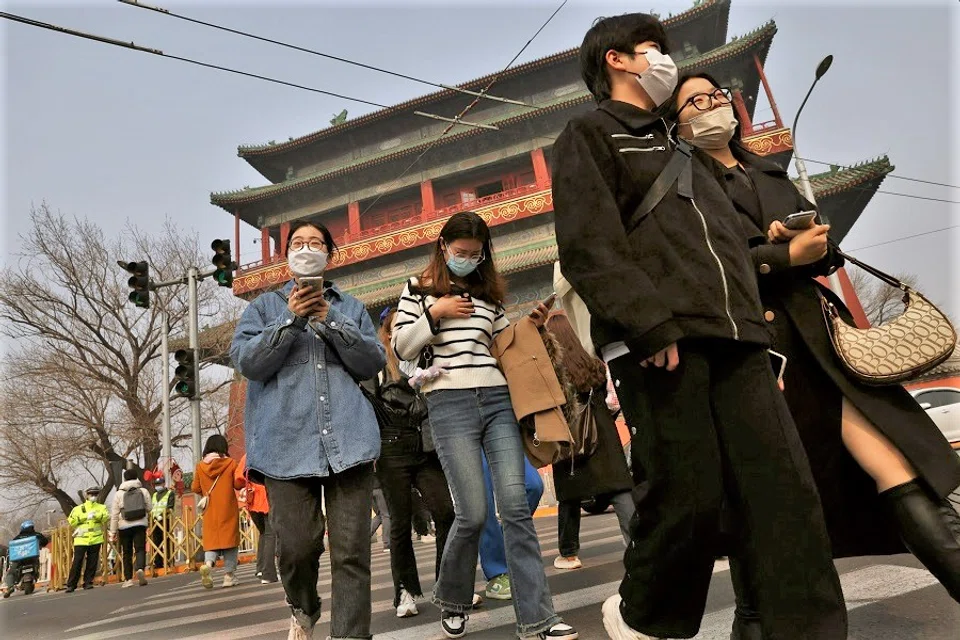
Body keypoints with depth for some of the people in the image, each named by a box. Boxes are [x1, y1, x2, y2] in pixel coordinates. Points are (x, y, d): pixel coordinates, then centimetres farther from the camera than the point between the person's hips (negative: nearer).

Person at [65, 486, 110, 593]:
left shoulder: (101, 508, 13)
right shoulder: (78, 508, 12)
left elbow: (107, 518, -5)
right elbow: (71, 521, -1)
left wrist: (97, 515, -21)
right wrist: (85, 516, -9)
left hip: (96, 539, 1)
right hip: (81, 540, -1)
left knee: (92, 563, 3)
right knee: (77, 563, -3)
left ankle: (88, 583, 11)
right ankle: (71, 585, 4)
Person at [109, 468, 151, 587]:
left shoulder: (119, 494, 1)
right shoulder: (144, 491, 4)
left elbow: (114, 515, 0)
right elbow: (149, 509, 5)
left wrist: (113, 533, 5)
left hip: (124, 526, 0)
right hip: (140, 524, 0)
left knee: (127, 553, 11)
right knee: (140, 549, -1)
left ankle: (128, 579, 12)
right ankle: (140, 569, -28)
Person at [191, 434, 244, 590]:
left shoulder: (200, 466, 1)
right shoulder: (230, 463, -6)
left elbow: (195, 488, 4)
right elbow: (239, 484, -8)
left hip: (210, 510, 2)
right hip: (228, 509, -2)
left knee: (211, 539, 9)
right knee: (229, 538, 6)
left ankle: (208, 563, -20)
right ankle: (229, 575, 5)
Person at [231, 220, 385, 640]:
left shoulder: (350, 307, 19)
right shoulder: (266, 305, 16)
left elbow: (374, 362, 6)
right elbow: (246, 361, 1)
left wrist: (330, 320, -5)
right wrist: (291, 319, -9)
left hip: (348, 435, 1)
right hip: (288, 440, -1)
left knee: (352, 550, -4)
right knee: (297, 544, -2)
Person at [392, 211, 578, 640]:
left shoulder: (488, 293, 19)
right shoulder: (419, 290, 10)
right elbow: (401, 349, 4)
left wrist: (531, 326, 8)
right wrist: (434, 313, -5)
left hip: (499, 399, 4)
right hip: (450, 404, -3)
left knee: (515, 507, -5)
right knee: (473, 514, -7)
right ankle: (451, 599, 22)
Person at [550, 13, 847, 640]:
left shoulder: (676, 149, 33)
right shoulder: (590, 134, 9)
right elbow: (589, 248, -8)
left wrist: (754, 317, 16)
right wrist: (653, 327, -18)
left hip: (734, 340, 7)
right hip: (661, 344, -7)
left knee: (787, 489, -4)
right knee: (689, 497, -6)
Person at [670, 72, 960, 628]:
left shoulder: (771, 175, 23)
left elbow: (827, 249, 17)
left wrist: (813, 248, -5)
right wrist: (784, 255, -14)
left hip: (813, 325, 5)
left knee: (891, 462, -9)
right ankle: (758, 611, 21)